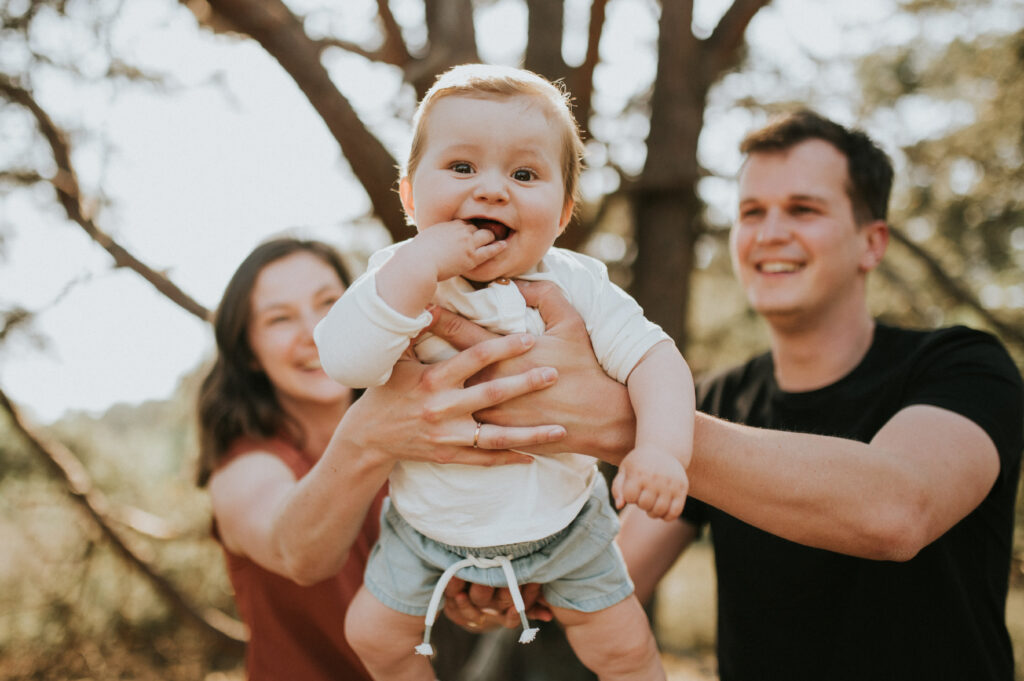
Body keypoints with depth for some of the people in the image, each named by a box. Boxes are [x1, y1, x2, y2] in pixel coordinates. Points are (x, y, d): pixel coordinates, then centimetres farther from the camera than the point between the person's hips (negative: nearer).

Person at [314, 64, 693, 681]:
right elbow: (345, 362, -33)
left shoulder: (575, 287, -16)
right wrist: (419, 267, -41)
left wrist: (664, 447, -40)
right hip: (428, 527, 1)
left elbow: (653, 358, -21)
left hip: (560, 520, 0)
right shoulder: (399, 278, -17)